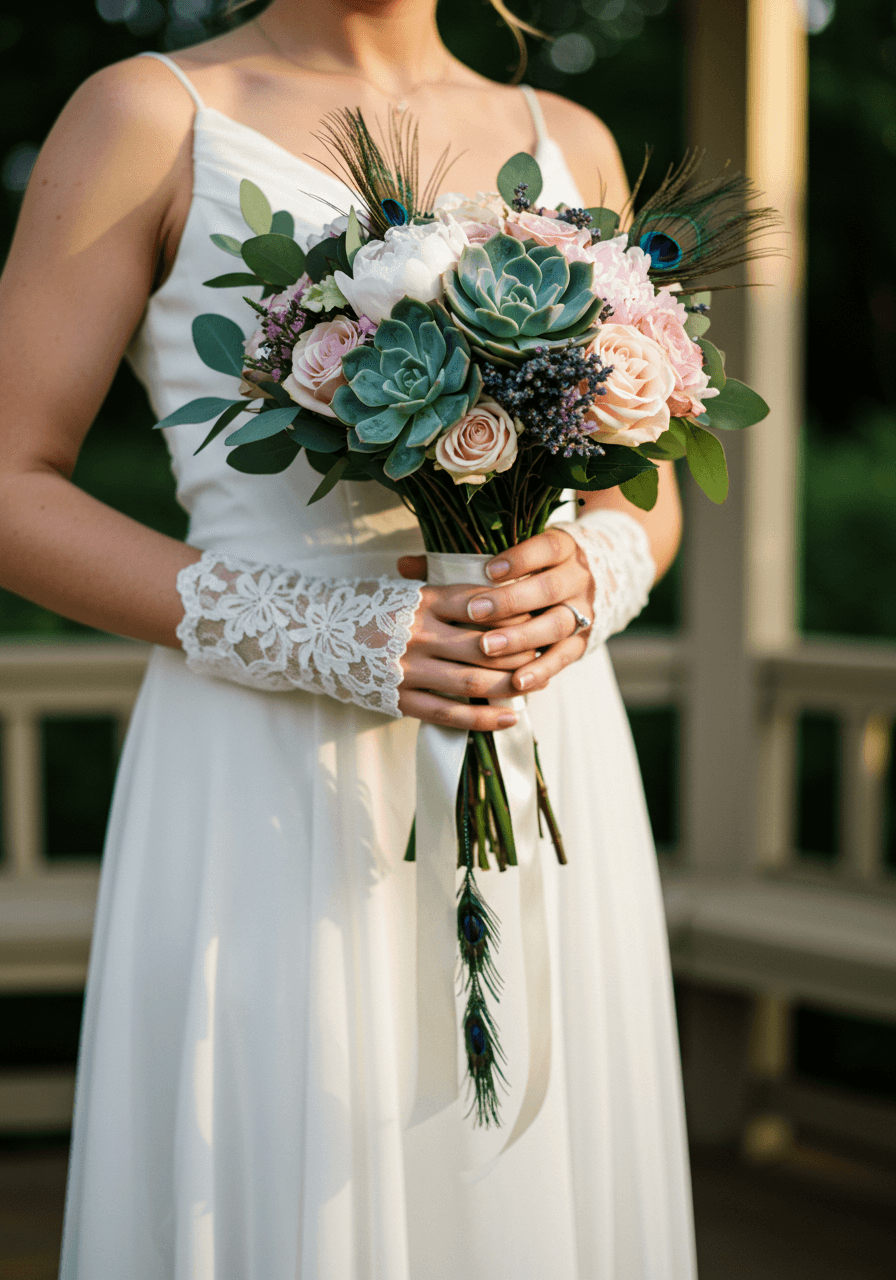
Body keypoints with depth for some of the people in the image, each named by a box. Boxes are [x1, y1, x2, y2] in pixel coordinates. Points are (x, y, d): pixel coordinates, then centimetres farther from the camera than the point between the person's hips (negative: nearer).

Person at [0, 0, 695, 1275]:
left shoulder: (569, 144, 12)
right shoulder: (149, 117, 0)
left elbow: (644, 491, 16)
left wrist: (587, 577, -9)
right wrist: (317, 636, -17)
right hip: (277, 789, -4)